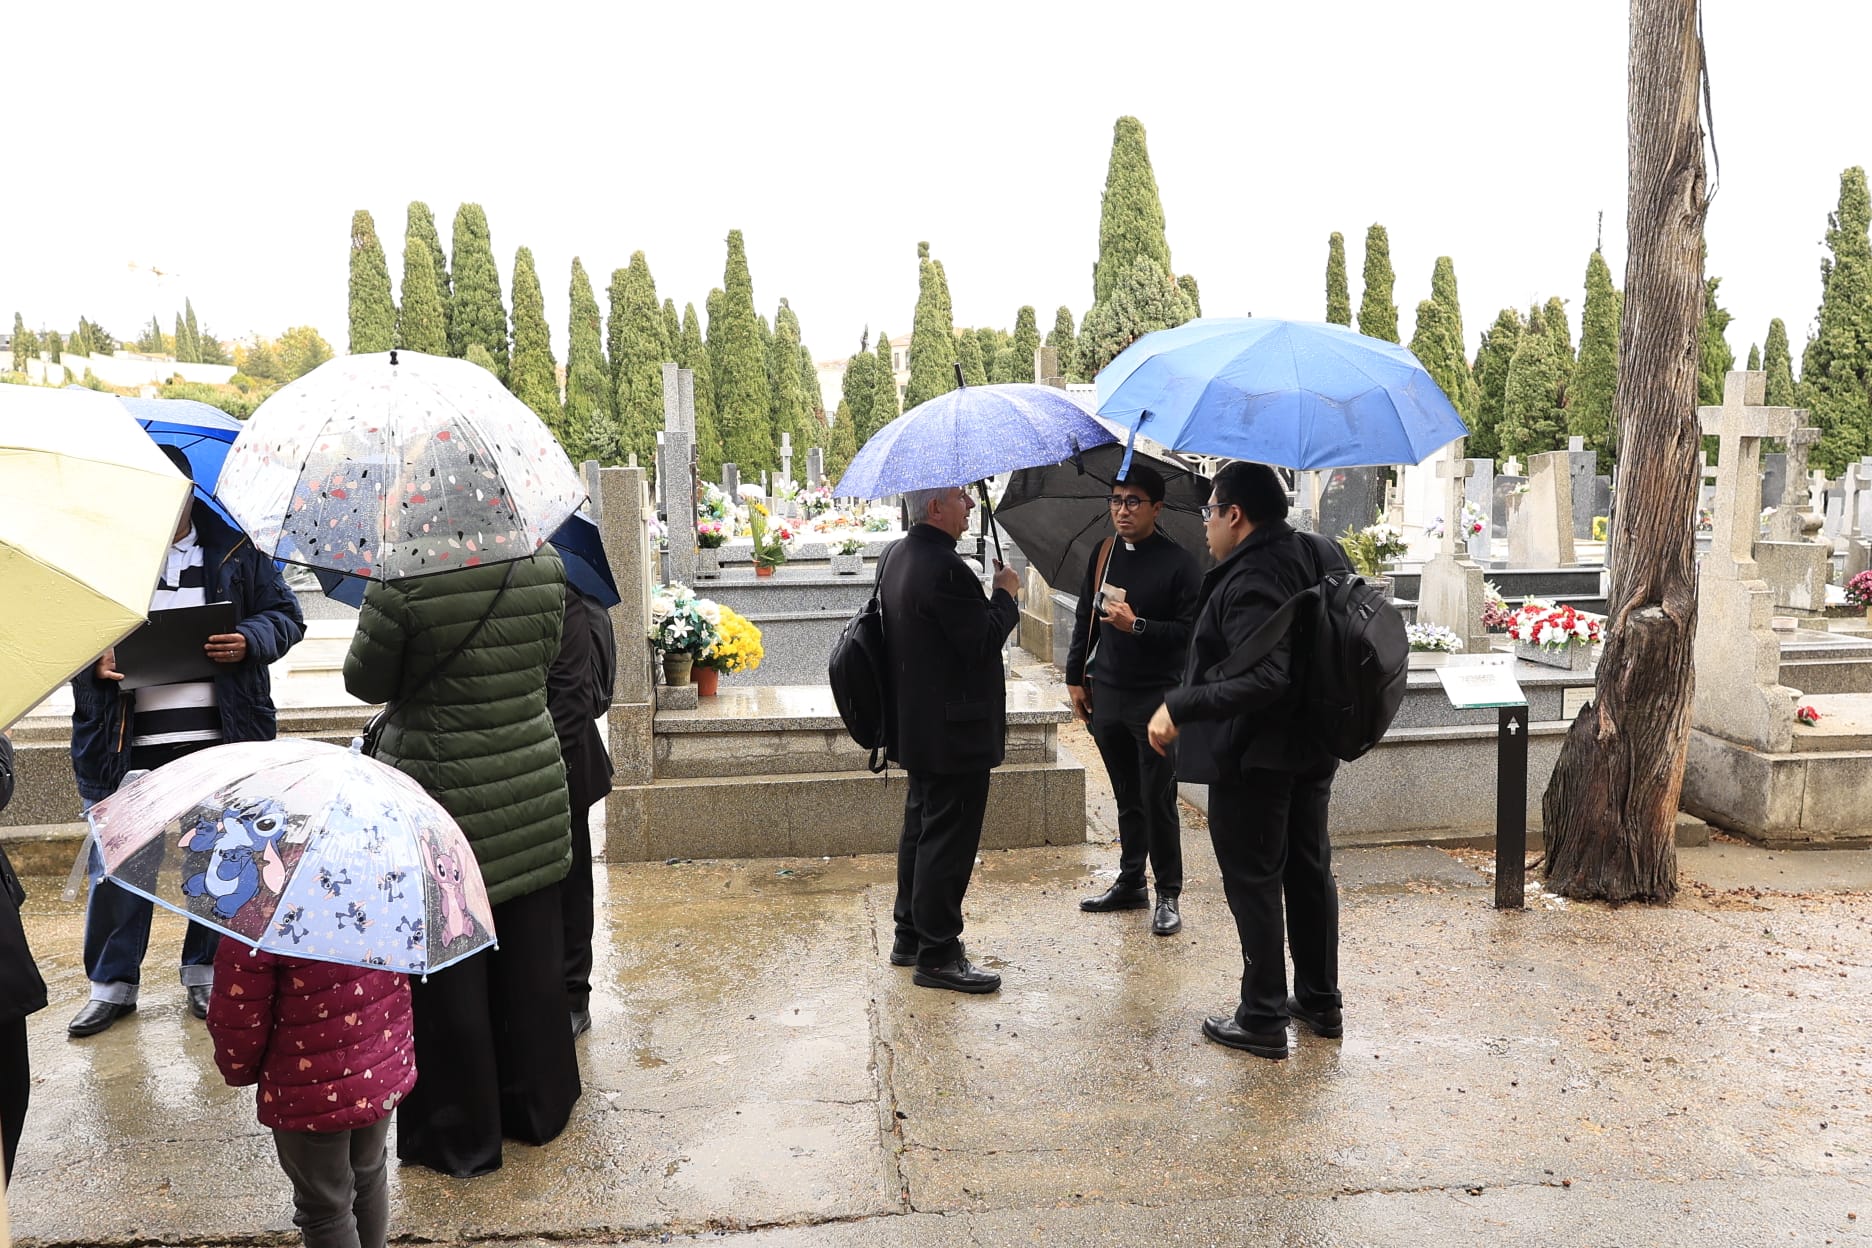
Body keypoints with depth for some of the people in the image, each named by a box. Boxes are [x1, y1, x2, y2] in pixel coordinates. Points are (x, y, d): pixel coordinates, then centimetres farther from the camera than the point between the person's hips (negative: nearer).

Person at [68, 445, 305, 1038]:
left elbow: (285, 615, 9)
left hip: (221, 735, 0)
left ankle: (206, 972, 25)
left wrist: (250, 642, -12)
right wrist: (96, 660, -13)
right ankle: (112, 983, 23)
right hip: (127, 741, 0)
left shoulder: (234, 549, 5)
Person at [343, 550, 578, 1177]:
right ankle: (537, 1106, 34)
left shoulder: (404, 583, -19)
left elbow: (365, 682, -6)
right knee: (530, 956, 18)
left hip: (441, 794, -4)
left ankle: (460, 1136, 23)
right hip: (534, 790, 5)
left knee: (446, 972, 10)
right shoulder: (546, 568, -6)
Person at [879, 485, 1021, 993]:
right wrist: (1005, 593, -7)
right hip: (953, 730, -10)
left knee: (921, 828, 19)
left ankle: (910, 935, 31)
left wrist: (992, 596, 13)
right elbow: (985, 641, -22)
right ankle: (937, 955, 8)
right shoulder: (945, 568, -24)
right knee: (948, 839, -1)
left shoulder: (895, 557, 9)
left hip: (915, 724, 10)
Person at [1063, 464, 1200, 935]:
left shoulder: (1178, 563, -9)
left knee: (1158, 800, -1)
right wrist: (1076, 677, 13)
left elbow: (1192, 631, -12)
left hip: (1157, 698, -5)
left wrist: (1137, 626, -22)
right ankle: (1130, 882, 26)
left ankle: (1168, 895, 10)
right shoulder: (1103, 554, 8)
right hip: (1106, 695, 5)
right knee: (1127, 798, 15)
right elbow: (1084, 619, 15)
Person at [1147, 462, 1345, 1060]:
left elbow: (1264, 680, -32)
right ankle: (1321, 1003, 32)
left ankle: (1263, 1020, 14)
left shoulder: (1249, 581, -24)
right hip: (1315, 746, 9)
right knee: (1310, 869, 19)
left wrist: (1179, 707, -28)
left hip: (1255, 755, -9)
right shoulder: (1322, 555, 4)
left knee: (1253, 881, 3)